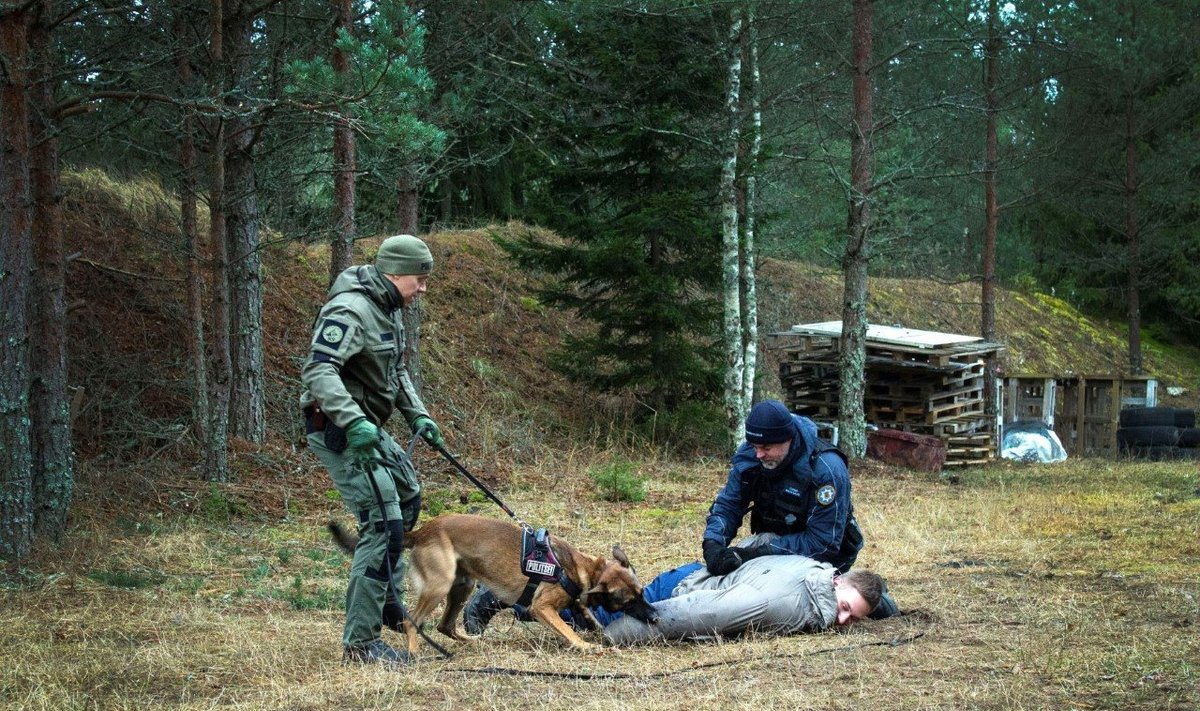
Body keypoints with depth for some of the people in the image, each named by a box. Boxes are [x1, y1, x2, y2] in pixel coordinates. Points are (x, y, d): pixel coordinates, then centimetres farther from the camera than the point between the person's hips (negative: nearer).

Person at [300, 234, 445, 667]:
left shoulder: (387, 309, 12)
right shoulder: (350, 311, -21)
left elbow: (396, 372, 24)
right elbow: (318, 371, -31)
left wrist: (417, 416, 14)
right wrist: (353, 423, -40)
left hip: (367, 430, 11)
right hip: (339, 432, -11)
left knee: (408, 497, 27)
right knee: (383, 524, -15)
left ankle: (383, 594, 41)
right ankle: (359, 643, -13)